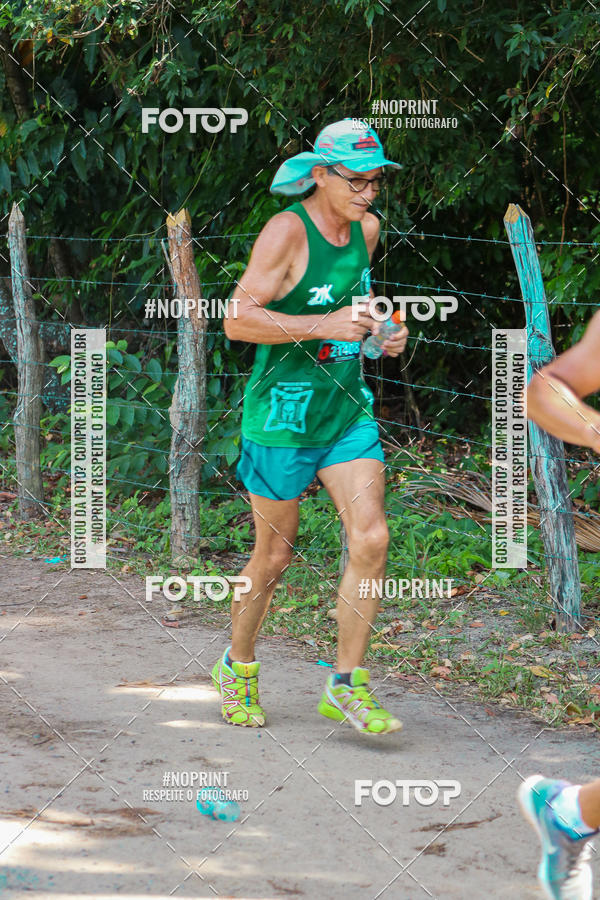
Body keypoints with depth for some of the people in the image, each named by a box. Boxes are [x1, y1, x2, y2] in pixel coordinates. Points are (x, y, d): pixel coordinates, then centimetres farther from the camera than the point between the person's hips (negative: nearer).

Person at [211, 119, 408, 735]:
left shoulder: (366, 229, 6)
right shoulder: (286, 231, -16)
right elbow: (238, 318, -23)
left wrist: (382, 330, 6)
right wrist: (325, 325, -30)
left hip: (347, 411, 6)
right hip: (282, 414, -6)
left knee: (370, 538, -9)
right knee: (274, 555, 6)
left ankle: (346, 686, 0)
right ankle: (237, 668, 30)